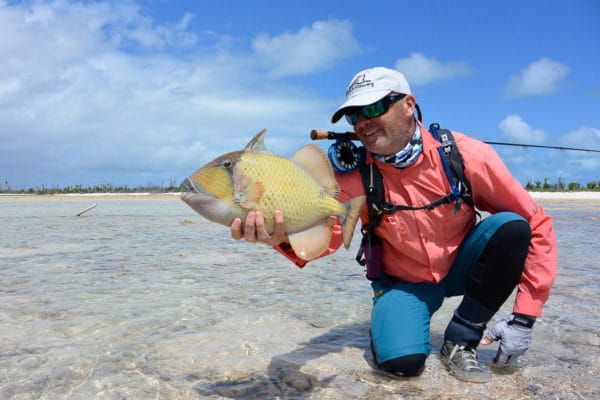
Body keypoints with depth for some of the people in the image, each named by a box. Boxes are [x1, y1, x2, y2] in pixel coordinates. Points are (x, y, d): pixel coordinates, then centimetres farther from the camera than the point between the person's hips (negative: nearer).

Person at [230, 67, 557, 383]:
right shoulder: (353, 174, -17)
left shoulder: (465, 155, -21)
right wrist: (285, 236, -56)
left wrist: (524, 318, -18)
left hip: (460, 267, 2)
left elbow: (536, 225, -16)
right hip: (404, 282, -1)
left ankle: (460, 341, -10)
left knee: (510, 227, -26)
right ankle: (386, 319, 10)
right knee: (401, 360, -28)